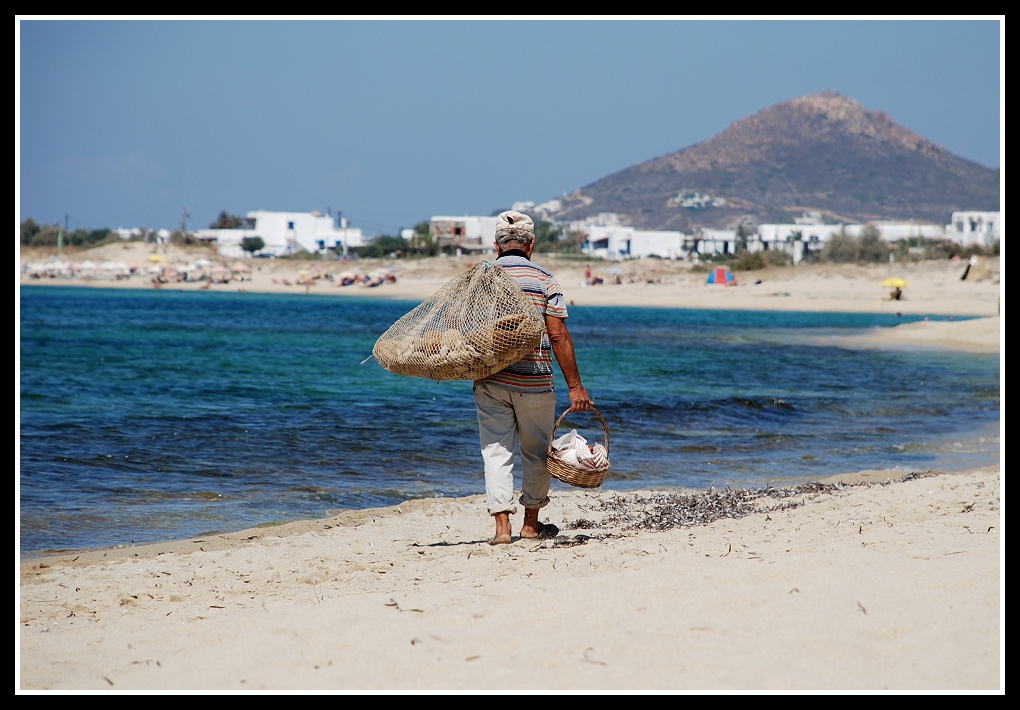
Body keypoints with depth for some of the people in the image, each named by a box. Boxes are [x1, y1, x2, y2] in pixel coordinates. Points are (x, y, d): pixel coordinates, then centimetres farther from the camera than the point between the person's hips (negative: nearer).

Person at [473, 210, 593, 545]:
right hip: (534, 382, -1)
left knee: (496, 451, 4)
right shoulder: (544, 280, -4)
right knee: (536, 452, 14)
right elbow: (558, 335, -8)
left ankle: (502, 524, -6)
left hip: (490, 381, 1)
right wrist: (575, 386, -6)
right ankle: (531, 522, 24)